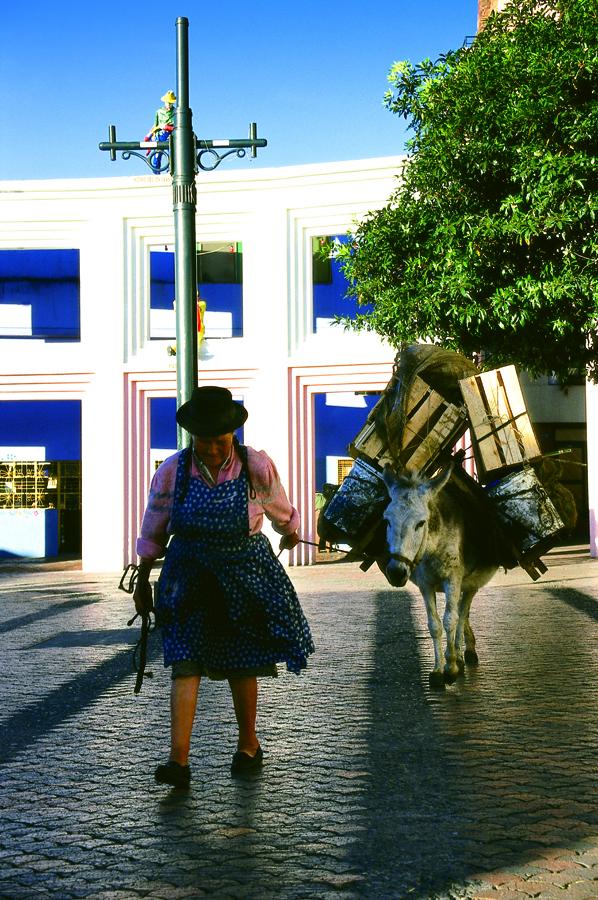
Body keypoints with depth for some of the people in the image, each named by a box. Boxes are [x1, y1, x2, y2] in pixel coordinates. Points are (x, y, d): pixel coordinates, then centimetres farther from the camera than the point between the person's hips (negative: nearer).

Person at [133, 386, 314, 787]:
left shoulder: (256, 466, -12)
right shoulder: (173, 470, -10)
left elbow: (282, 513, 9)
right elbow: (152, 534, 1)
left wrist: (290, 534, 26)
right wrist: (143, 582, 7)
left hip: (245, 573, 0)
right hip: (189, 576, 0)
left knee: (242, 665, 9)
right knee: (185, 663, -10)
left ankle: (248, 745, 29)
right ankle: (179, 760, -14)